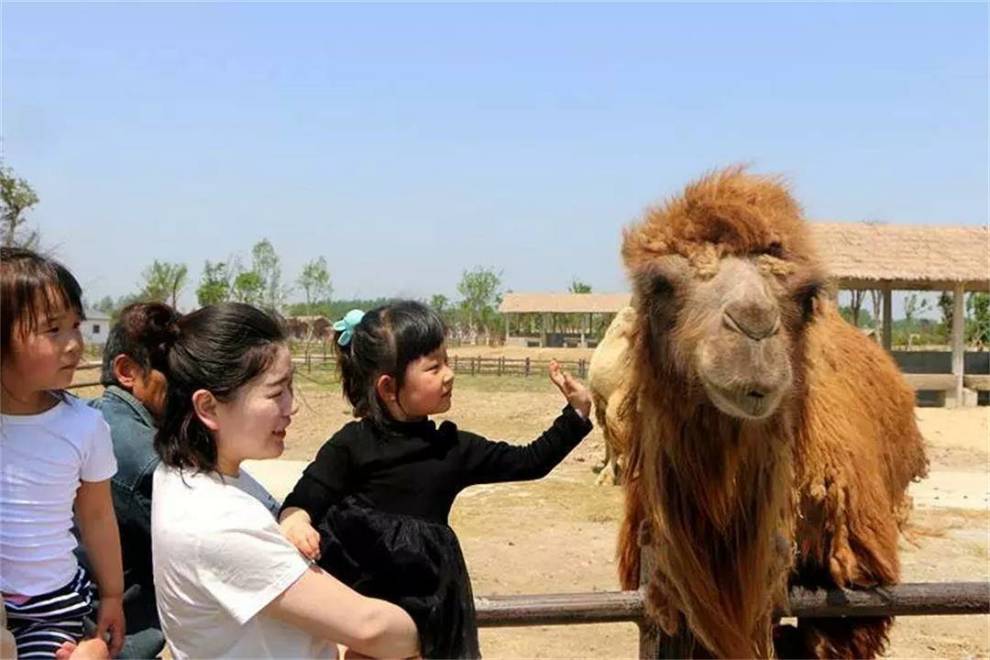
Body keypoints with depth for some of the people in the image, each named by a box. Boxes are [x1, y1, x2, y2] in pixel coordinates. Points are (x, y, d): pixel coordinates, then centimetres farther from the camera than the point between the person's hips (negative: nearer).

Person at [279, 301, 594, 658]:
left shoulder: (453, 448, 3)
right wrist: (295, 520, -34)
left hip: (428, 605, 4)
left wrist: (576, 413, 7)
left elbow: (529, 462, 9)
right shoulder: (351, 445, -7)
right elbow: (305, 499, -11)